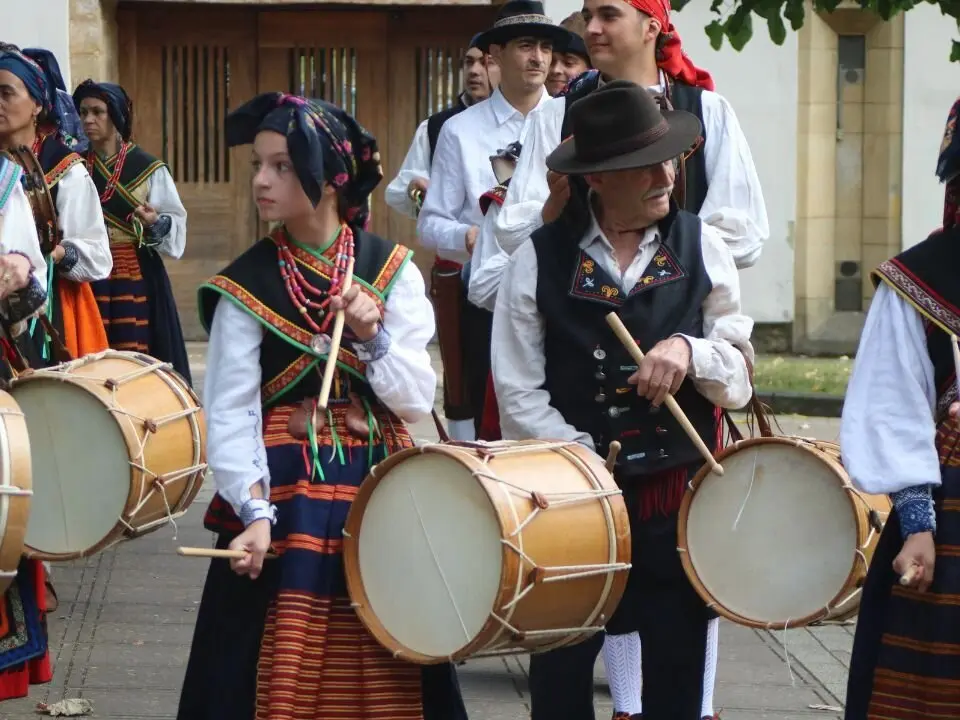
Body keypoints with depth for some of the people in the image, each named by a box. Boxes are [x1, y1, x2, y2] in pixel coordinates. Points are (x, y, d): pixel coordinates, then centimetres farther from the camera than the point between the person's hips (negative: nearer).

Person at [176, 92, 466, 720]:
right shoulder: (247, 285, -3)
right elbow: (230, 412, -9)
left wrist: (375, 336, -16)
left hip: (379, 489, 1)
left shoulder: (390, 269, 2)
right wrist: (254, 510, -21)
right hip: (284, 493, -1)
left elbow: (418, 399, 0)